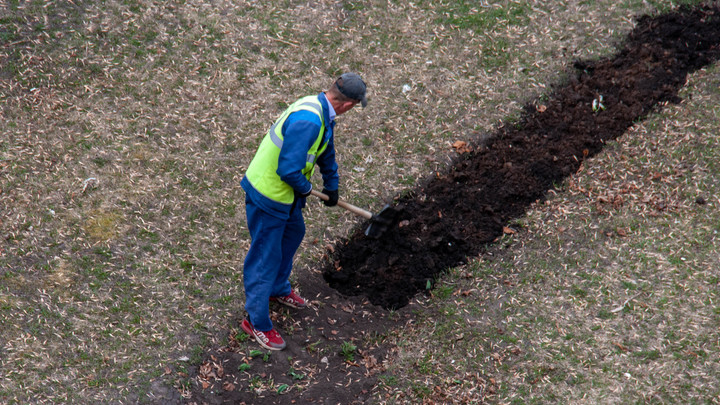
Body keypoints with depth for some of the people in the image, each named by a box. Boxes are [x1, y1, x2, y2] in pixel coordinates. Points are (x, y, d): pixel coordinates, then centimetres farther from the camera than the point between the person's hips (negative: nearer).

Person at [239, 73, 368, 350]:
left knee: (293, 233, 29)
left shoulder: (322, 112, 1)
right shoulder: (307, 122, -32)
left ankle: (279, 289, 51)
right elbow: (289, 170, -33)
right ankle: (256, 321, 17)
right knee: (266, 257, 2)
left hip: (286, 192, 10)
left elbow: (326, 151, 20)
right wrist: (305, 188, -13)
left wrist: (331, 184, 32)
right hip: (267, 194, -10)